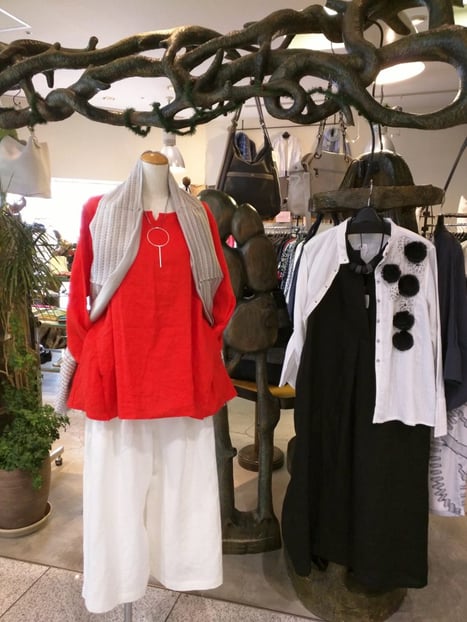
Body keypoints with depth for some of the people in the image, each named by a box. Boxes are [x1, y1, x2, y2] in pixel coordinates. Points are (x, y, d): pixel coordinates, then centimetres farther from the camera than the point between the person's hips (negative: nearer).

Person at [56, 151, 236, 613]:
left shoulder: (198, 216, 9)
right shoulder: (99, 211, 5)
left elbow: (220, 292, 12)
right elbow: (80, 289, 5)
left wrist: (211, 348, 9)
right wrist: (74, 354, 4)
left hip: (185, 367, 2)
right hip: (115, 365, -1)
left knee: (184, 476, 12)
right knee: (118, 479, 9)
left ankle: (180, 567, 33)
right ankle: (116, 579, 29)